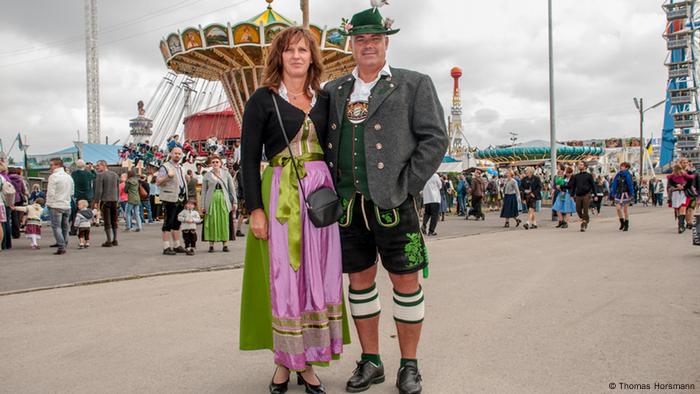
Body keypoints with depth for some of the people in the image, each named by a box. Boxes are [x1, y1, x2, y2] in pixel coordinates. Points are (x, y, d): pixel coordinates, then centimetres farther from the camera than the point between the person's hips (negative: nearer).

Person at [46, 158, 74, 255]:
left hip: (56, 206, -7)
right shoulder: (69, 177, 12)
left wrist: (49, 203, -3)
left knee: (56, 226, -4)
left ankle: (61, 247, -10)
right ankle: (64, 245, 17)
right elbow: (71, 193, 17)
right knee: (65, 226, 12)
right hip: (67, 205, 7)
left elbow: (51, 192, -14)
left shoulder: (53, 176, -10)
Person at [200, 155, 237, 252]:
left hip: (224, 200, 0)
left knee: (225, 221, -1)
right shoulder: (207, 175, 8)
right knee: (212, 222, -2)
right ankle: (211, 245, 4)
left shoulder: (226, 174, 9)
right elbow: (203, 190, 8)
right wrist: (203, 205, 1)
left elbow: (232, 188, 8)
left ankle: (225, 244, 6)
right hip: (211, 200, 0)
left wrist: (234, 202, 2)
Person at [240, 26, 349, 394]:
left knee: (318, 277, 4)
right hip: (280, 194, -3)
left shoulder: (324, 100, 12)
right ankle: (283, 360, 16)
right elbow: (249, 157, -3)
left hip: (321, 194, 4)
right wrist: (255, 208, -10)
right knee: (283, 279, 0)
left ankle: (307, 362, 16)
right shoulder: (263, 99, 2)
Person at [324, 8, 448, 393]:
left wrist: (407, 186, -10)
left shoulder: (415, 84, 4)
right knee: (360, 280, 10)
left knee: (406, 281, 3)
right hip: (348, 203, 4)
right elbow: (321, 141, 16)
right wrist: (328, 188, 3)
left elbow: (435, 138, -3)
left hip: (392, 202, -3)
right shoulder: (333, 91, 14)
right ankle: (370, 362, 24)